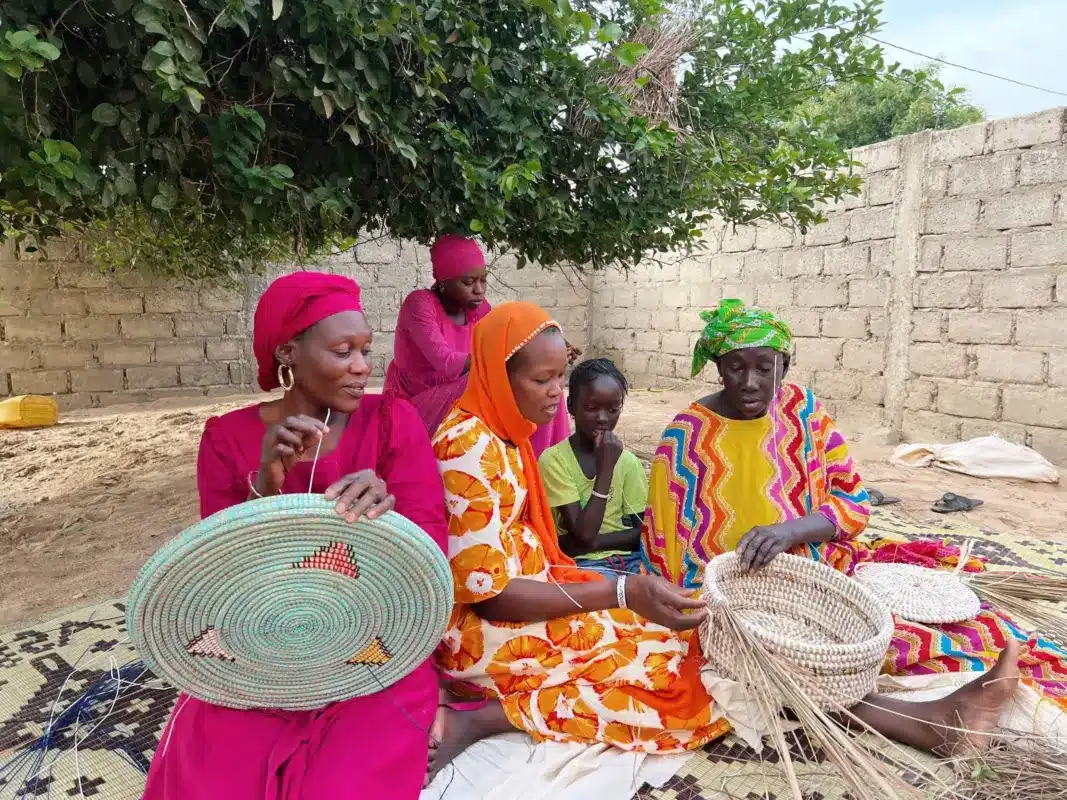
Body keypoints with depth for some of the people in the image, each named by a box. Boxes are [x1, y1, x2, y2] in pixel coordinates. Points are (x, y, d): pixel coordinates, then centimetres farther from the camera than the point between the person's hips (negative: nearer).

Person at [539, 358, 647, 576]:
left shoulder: (628, 461, 2)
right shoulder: (553, 460, -12)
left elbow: (643, 532, 2)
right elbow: (582, 534, -17)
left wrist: (593, 542, -12)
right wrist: (605, 467, -19)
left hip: (629, 558, 5)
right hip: (582, 563, -5)